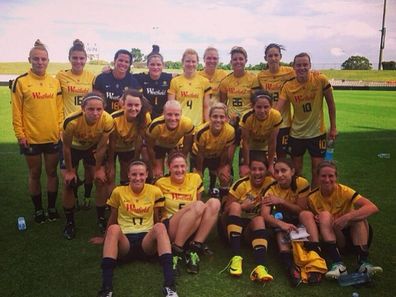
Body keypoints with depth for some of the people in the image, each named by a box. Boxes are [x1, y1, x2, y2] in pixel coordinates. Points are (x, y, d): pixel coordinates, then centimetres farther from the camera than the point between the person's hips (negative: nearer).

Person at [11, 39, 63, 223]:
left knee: (52, 172, 12)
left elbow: (59, 108, 7)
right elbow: (16, 111, -5)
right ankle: (38, 209, 24)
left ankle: (52, 208, 26)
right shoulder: (20, 82, -5)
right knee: (35, 174, 10)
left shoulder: (55, 82, 4)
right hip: (31, 138, -2)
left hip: (53, 137, 3)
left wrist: (61, 129, 2)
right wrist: (20, 134, -9)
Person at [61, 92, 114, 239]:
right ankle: (69, 222, 15)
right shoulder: (71, 121, -40)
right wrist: (69, 171, -10)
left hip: (93, 147, 2)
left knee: (101, 181, -3)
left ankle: (101, 219, 16)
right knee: (68, 184, -4)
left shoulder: (107, 120, -35)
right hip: (74, 147, -1)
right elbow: (66, 147, -21)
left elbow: (101, 147, -17)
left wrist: (98, 168, -6)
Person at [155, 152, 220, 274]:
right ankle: (176, 250, -25)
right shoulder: (161, 183, 0)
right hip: (170, 230, -4)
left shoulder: (195, 178, 7)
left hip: (193, 231, 4)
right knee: (198, 205, -30)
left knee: (214, 202, -21)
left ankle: (193, 248, -23)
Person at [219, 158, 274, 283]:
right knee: (235, 206, -29)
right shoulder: (241, 184, -10)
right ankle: (236, 257, -38)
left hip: (251, 226, 1)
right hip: (232, 223, -1)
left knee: (260, 219, -30)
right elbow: (226, 208, -11)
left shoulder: (271, 183, -4)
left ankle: (260, 267, -50)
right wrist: (243, 206, -29)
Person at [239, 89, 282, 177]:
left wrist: (271, 165, -13)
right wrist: (246, 165, -15)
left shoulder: (276, 116, -31)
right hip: (249, 148, -1)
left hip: (266, 149, 1)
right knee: (245, 175, -6)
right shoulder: (247, 117, -35)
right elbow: (245, 142, -22)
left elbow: (272, 142, -20)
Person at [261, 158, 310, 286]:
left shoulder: (302, 183, -18)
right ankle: (290, 266, -40)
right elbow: (264, 214, -29)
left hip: (300, 222, 0)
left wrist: (282, 201, -28)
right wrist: (282, 224, -47)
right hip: (282, 219, 1)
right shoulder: (272, 189, -16)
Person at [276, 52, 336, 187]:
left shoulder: (321, 80, -13)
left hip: (317, 132, -1)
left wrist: (333, 128, -2)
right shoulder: (288, 86, -9)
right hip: (296, 133, 2)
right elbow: (277, 109, -14)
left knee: (317, 169, 6)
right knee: (296, 169, 13)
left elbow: (331, 103, -4)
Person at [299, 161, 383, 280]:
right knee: (325, 215, -28)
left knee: (359, 214, -29)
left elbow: (373, 208, -29)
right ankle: (338, 264, -36)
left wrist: (347, 217, -41)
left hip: (354, 235, -1)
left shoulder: (344, 191, -17)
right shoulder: (312, 198, -9)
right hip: (332, 237, 1)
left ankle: (363, 262, -33)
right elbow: (309, 220, 5)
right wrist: (316, 220, -19)